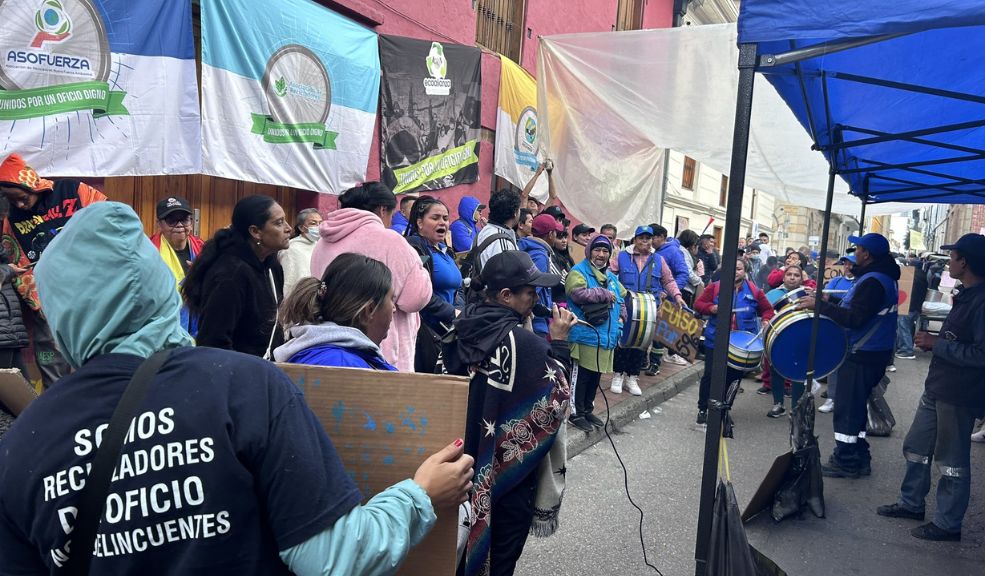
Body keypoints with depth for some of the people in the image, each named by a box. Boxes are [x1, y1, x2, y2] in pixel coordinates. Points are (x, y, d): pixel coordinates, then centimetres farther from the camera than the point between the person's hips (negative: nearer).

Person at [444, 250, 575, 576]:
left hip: (467, 455, 7)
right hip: (511, 464, -6)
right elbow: (556, 396, -15)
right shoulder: (525, 343, -27)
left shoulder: (464, 327, -5)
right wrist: (558, 341, -10)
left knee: (470, 534, 25)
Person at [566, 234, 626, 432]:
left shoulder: (611, 277, 20)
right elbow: (579, 294, -24)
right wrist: (605, 295, -12)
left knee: (596, 375, 16)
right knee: (581, 376, -2)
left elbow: (622, 298, 31)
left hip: (607, 336, 8)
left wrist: (621, 317, 12)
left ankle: (587, 410, 29)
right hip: (585, 335, -8)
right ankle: (575, 413, 9)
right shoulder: (578, 272, -6)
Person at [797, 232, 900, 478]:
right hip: (873, 352, 10)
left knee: (847, 408, -2)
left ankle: (845, 462, 5)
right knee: (856, 406, 17)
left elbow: (854, 318, -26)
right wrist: (828, 302, 6)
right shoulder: (884, 276, 12)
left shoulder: (872, 281, -20)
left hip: (861, 356, -10)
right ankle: (858, 458, 25)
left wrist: (819, 305, -23)